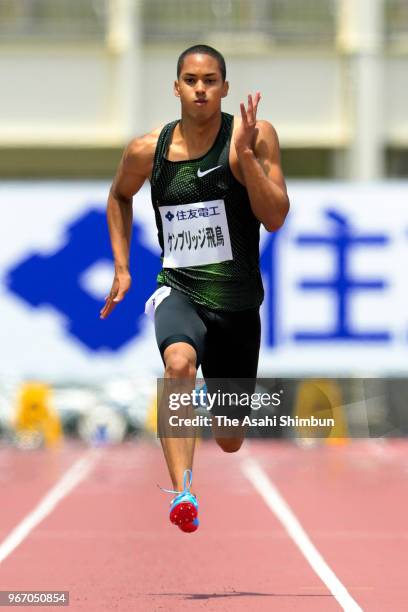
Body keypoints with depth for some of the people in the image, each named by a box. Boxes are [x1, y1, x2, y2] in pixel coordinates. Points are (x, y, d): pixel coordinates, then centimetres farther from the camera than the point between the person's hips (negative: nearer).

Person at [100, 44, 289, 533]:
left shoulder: (254, 136, -9)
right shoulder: (147, 151, -2)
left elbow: (276, 218, -15)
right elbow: (119, 196, 20)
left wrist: (246, 154, -26)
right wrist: (121, 267, 13)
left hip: (237, 302, 1)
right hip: (179, 293, 0)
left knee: (230, 441, 13)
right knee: (179, 362, -38)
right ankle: (182, 493, -43)